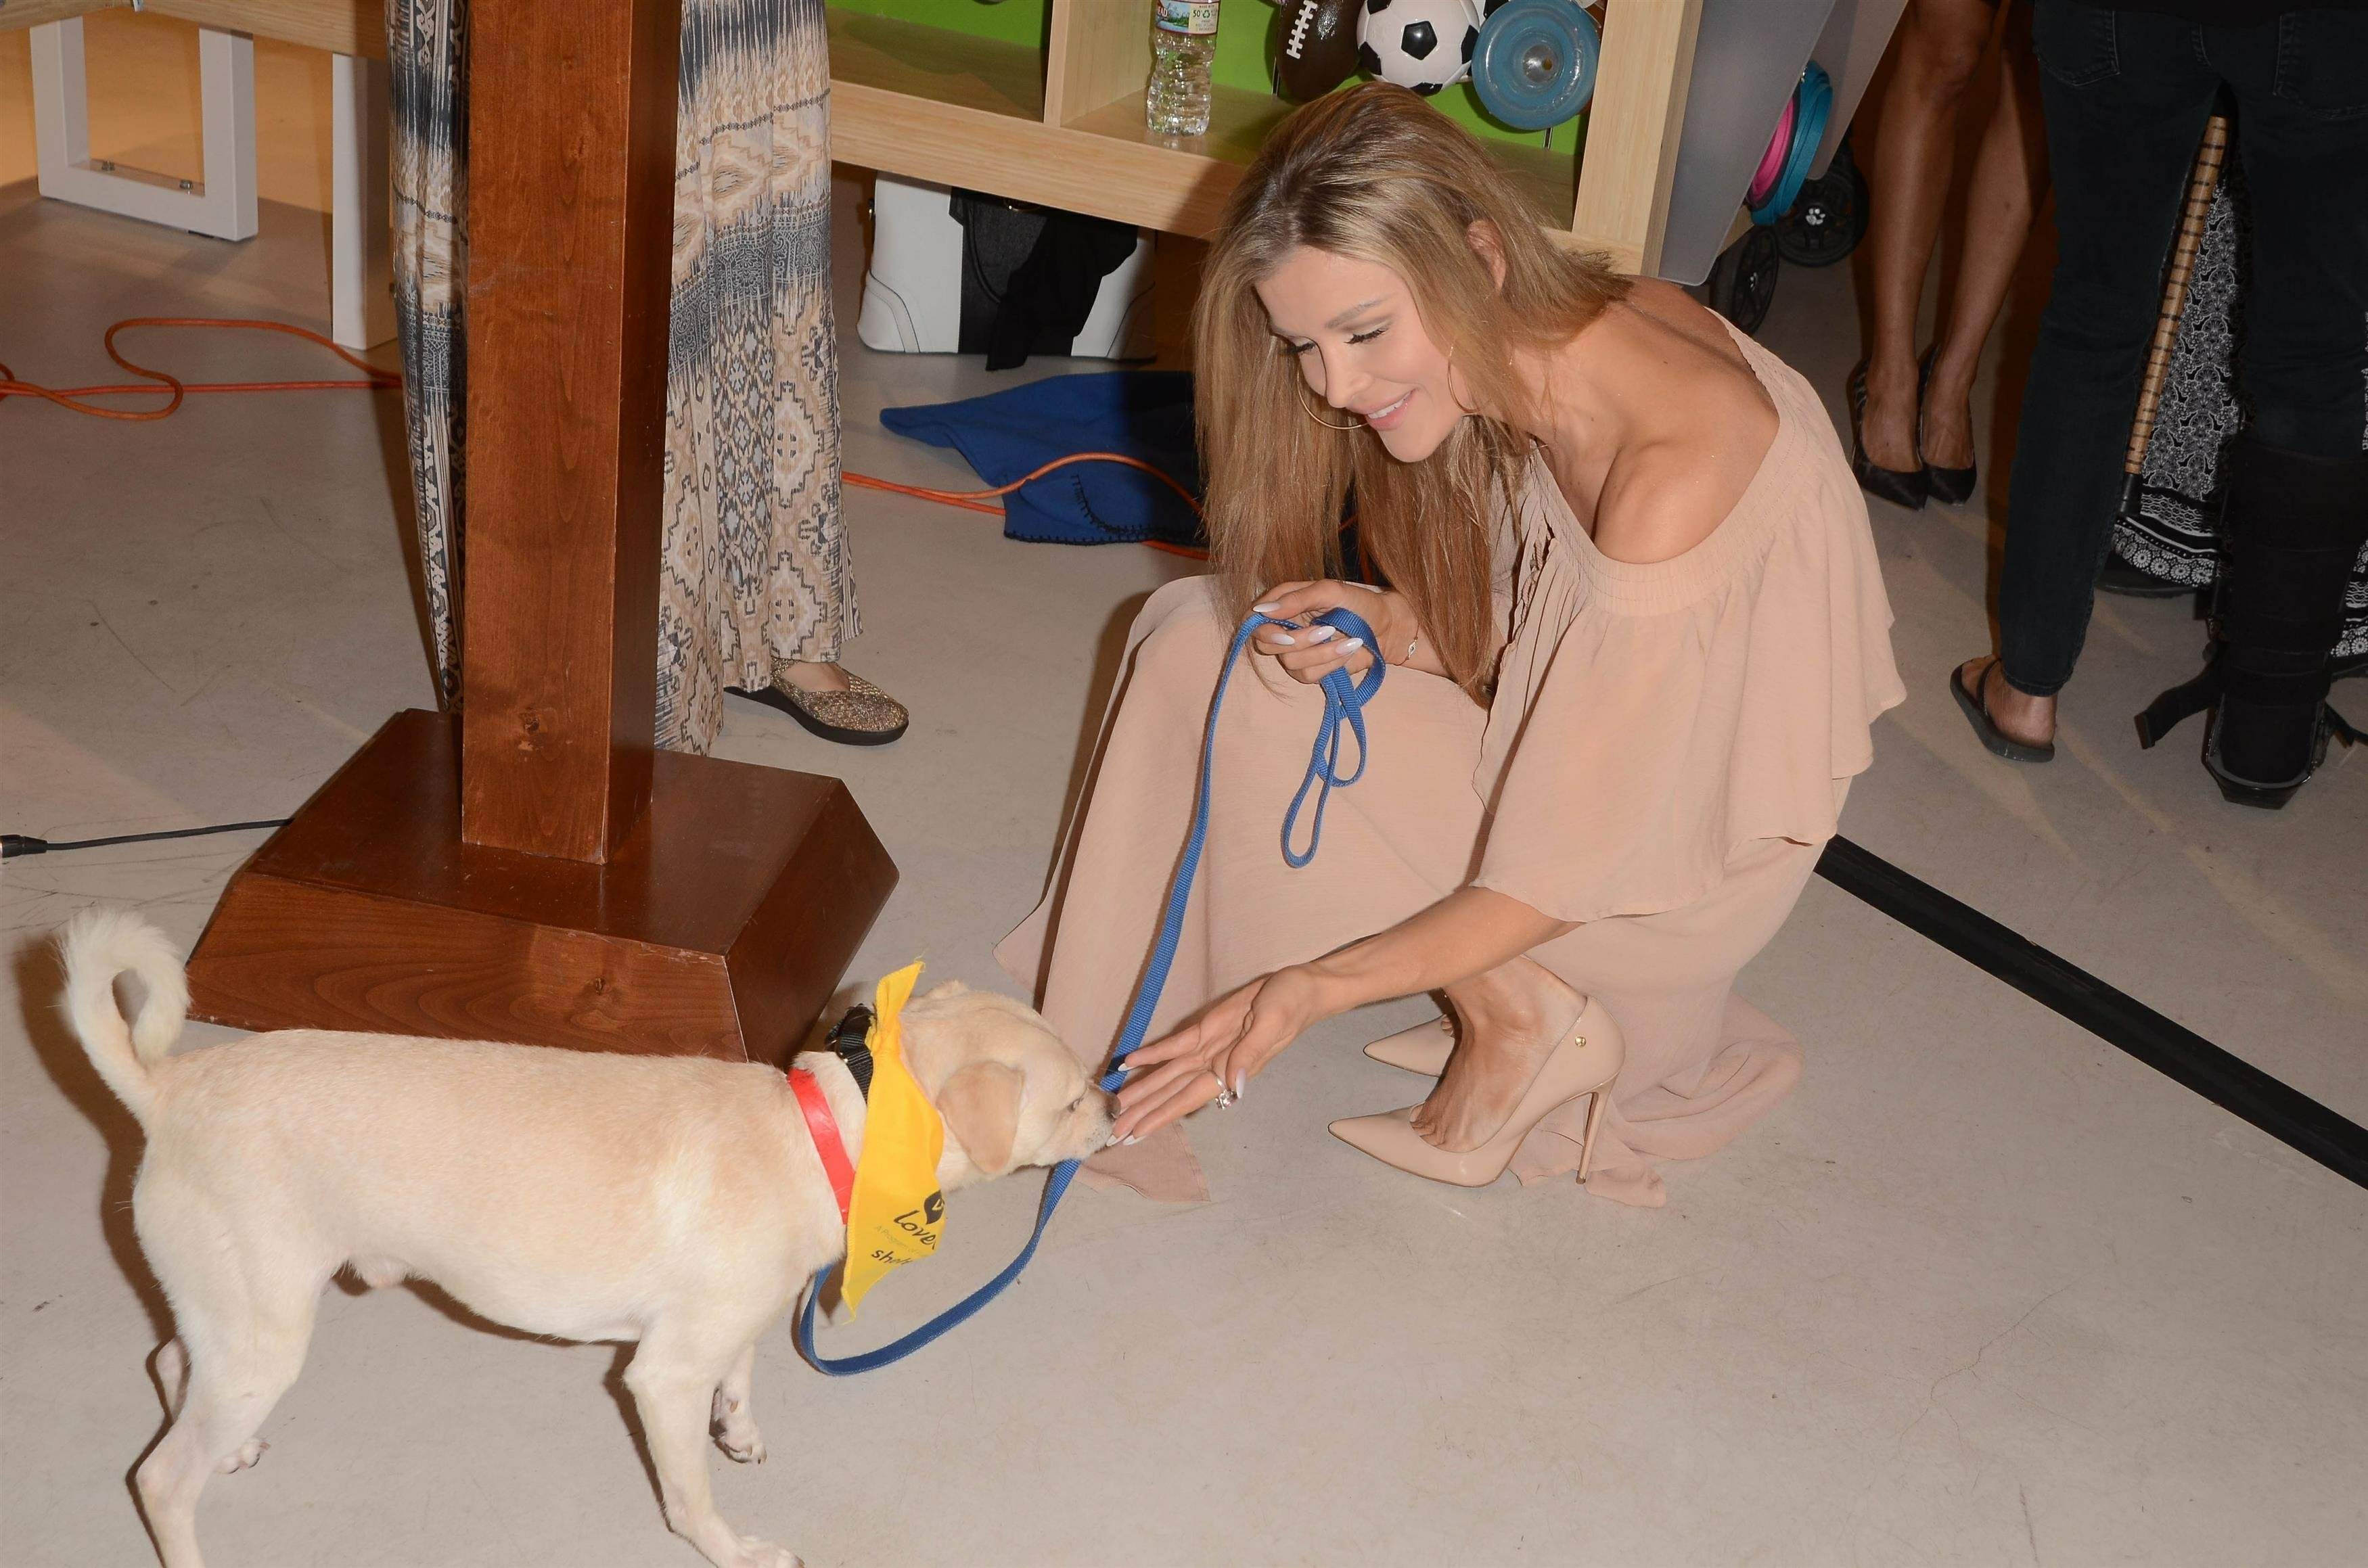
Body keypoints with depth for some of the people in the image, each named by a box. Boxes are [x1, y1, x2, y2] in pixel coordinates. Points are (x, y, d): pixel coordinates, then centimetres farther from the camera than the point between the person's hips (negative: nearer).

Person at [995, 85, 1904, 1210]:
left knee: (1252, 701, -17)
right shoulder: (1538, 347, -9)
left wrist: (1304, 993, -30)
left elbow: (1573, 871, -28)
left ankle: (1519, 1015, -6)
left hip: (1683, 868, -8)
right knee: (1195, 631, 2)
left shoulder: (1672, 474, -34)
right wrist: (1394, 629, -17)